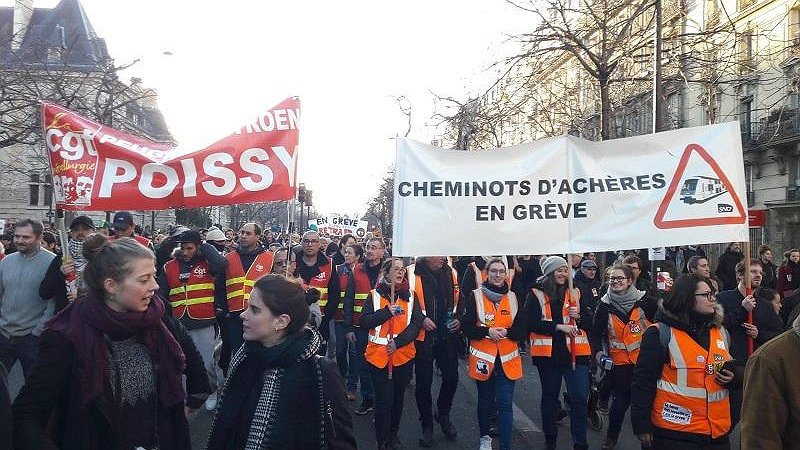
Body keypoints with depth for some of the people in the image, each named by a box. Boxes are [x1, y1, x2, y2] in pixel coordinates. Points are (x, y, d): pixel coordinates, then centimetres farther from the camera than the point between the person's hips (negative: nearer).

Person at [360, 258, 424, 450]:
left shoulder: (410, 297, 6)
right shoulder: (375, 295, 1)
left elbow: (416, 323, -3)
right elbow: (364, 321, -7)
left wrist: (398, 342, -15)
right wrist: (387, 312, -18)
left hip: (403, 355, 2)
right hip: (379, 355, -2)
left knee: (398, 397, 15)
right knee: (384, 399, -3)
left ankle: (394, 434, 34)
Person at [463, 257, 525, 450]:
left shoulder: (513, 297, 6)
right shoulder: (476, 296, -2)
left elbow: (521, 329, 6)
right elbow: (467, 327, -5)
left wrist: (507, 332, -13)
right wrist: (487, 331, -20)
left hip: (507, 359, 1)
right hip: (483, 357, -1)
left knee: (505, 404, -4)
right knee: (485, 401, 14)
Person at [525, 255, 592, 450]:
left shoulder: (576, 294, 8)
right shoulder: (536, 295, -2)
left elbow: (590, 323, 10)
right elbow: (531, 323, -12)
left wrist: (579, 316, -11)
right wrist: (558, 326, -19)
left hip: (575, 352, 2)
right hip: (549, 353, -1)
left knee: (580, 397, -4)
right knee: (550, 396, 13)